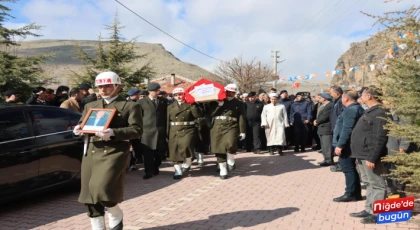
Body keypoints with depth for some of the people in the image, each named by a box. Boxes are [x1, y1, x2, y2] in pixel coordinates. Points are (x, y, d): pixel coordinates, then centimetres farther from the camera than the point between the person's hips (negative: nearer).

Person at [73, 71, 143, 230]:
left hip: (114, 152, -6)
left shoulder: (130, 106, 2)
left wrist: (113, 133, -22)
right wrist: (79, 129, -3)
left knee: (101, 188, -18)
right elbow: (82, 124, 23)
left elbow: (137, 130, -8)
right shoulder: (90, 106, 20)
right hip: (91, 153, 6)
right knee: (90, 193, 7)